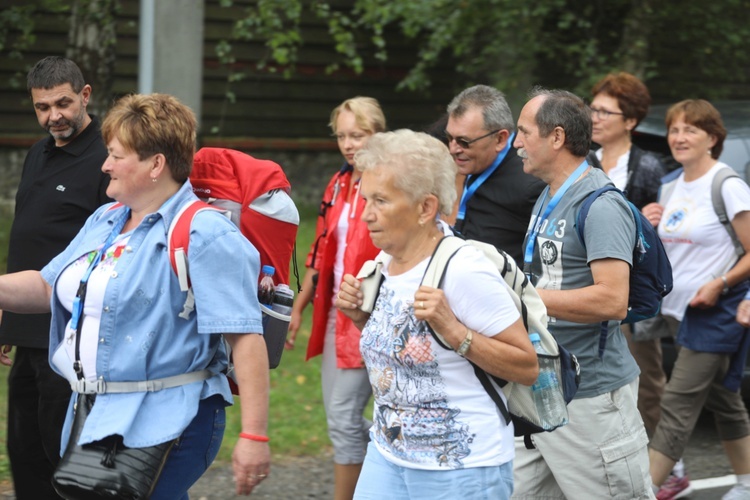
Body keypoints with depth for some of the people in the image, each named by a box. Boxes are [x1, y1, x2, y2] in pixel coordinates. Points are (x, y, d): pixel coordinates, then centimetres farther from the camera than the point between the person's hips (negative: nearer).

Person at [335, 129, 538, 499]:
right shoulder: (385, 263, 5)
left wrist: (452, 329, -26)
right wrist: (362, 317, 2)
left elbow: (528, 367, -17)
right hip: (387, 456, 7)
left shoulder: (463, 271, -19)